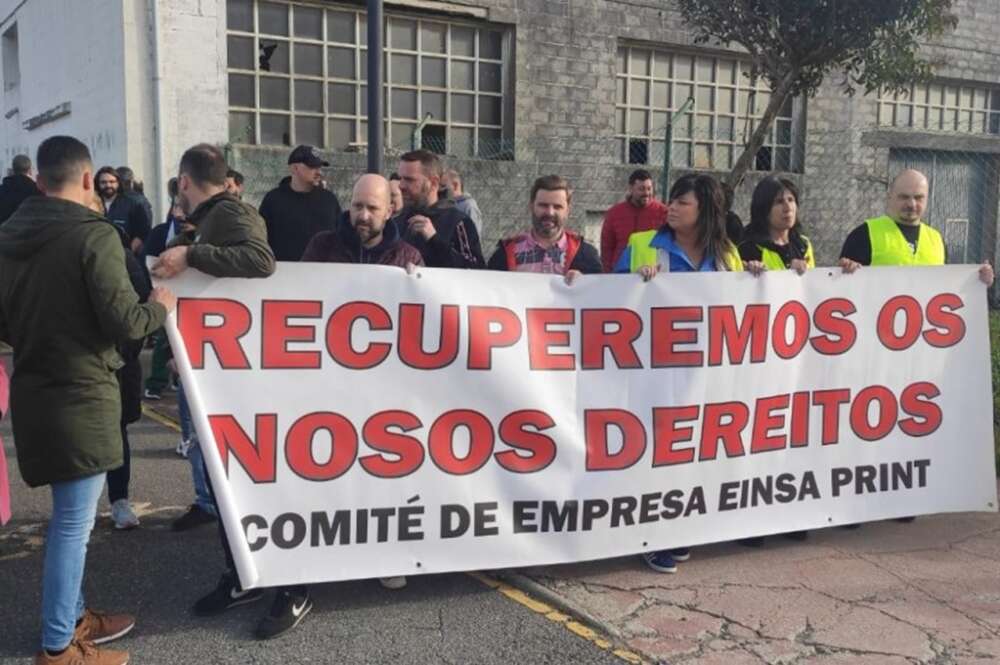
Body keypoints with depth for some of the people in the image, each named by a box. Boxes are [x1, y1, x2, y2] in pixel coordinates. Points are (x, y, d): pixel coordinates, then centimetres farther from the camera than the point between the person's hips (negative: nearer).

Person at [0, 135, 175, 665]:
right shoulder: (94, 234, -16)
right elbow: (123, 323, -19)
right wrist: (160, 307, 1)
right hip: (80, 394, -8)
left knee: (67, 515, 20)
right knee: (74, 523, 2)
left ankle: (73, 617, 33)